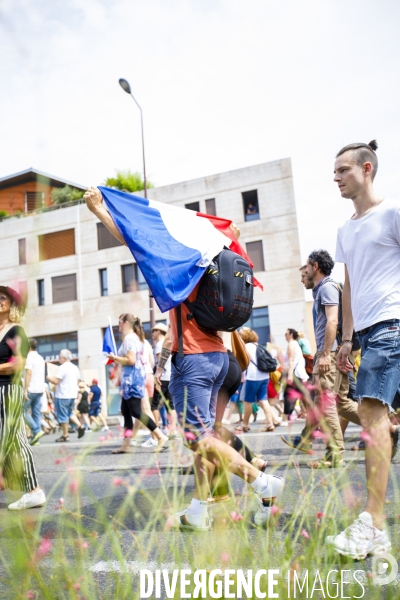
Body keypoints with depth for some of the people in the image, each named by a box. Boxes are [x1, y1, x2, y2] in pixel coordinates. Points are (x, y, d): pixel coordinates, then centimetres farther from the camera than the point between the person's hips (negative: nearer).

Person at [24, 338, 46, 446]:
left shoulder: (29, 357, -10)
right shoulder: (41, 358, 16)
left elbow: (29, 373, -18)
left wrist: (25, 390, -19)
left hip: (31, 389, -8)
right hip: (40, 389, 8)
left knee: (23, 411, 1)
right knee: (36, 413, 7)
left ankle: (36, 431, -10)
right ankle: (35, 438, 5)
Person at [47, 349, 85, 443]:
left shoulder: (62, 368, -15)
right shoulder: (75, 368, 11)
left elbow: (56, 381, -18)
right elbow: (78, 381, 16)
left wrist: (49, 378, -1)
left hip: (62, 396, -8)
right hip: (72, 394, 8)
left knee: (63, 415, 1)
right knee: (70, 412, 21)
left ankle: (65, 436, 6)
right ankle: (80, 426, 3)